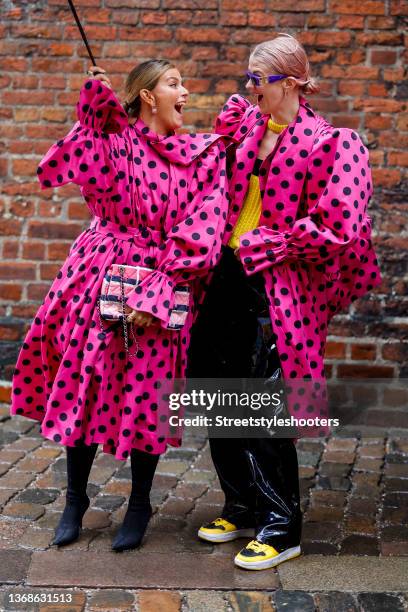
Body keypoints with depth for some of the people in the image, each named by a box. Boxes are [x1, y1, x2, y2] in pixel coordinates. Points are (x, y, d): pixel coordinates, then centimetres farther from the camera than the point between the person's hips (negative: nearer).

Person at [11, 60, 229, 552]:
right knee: (82, 385, 5)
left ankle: (139, 506, 23)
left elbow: (199, 234, -3)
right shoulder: (114, 138, 2)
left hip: (162, 286, 0)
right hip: (99, 280, 0)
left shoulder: (205, 155, 4)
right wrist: (95, 109, -22)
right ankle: (75, 499, 24)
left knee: (145, 396, 4)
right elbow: (72, 167, -16)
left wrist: (158, 289, -12)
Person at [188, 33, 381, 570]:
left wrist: (262, 244, -12)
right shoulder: (247, 125, 9)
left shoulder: (330, 144, -10)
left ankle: (281, 530, 11)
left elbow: (337, 231, -17)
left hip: (278, 287, -7)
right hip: (230, 278, 7)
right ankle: (242, 510, 28)